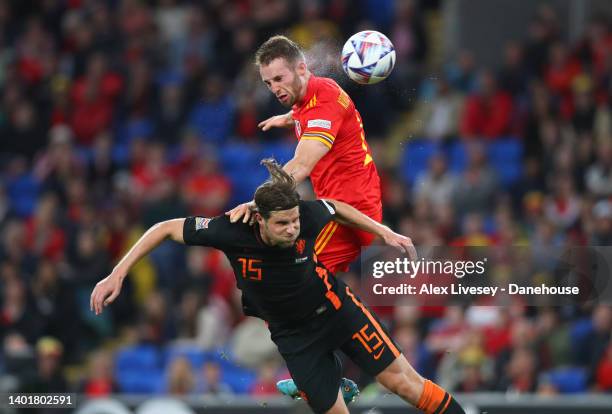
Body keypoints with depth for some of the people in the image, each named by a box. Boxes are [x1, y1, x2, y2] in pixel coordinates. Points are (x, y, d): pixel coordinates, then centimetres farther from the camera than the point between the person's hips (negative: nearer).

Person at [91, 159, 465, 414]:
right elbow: (165, 229, -17)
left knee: (404, 382, -2)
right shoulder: (232, 232, -29)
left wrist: (385, 232, 2)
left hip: (339, 311, 0)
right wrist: (117, 275, -19)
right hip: (295, 336, 0)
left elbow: (334, 207, 2)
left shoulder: (307, 216, -25)